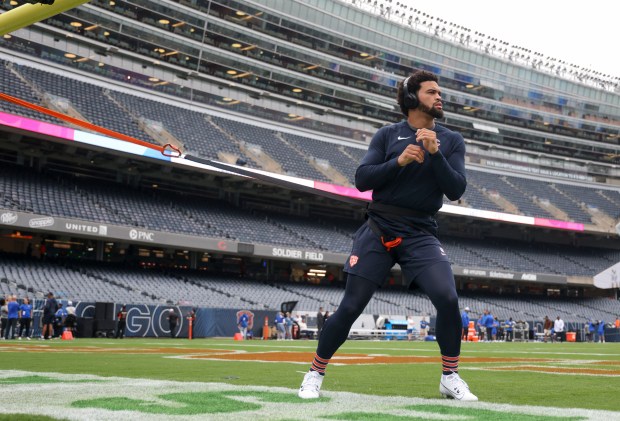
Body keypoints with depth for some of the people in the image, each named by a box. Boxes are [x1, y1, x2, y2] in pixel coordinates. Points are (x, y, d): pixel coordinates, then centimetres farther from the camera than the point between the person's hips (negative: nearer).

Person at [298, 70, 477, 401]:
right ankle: (315, 374, 15)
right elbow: (361, 179, -3)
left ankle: (450, 378, 1)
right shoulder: (388, 135, 6)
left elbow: (456, 191, -3)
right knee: (350, 308, -3)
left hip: (421, 235, 1)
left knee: (448, 299, -19)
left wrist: (434, 153, -16)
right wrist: (399, 161, -17)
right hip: (379, 231, -1)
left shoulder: (451, 141, 9)